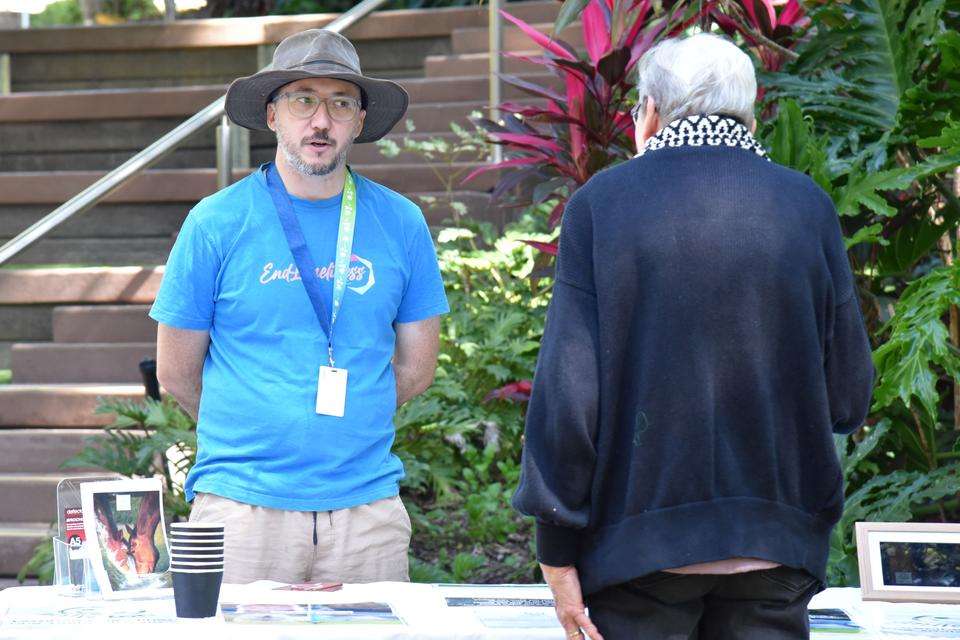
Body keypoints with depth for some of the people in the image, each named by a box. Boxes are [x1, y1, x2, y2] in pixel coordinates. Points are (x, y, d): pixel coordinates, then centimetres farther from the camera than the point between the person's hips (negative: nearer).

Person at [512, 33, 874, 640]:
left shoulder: (600, 203, -5)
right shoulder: (809, 206, 0)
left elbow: (567, 392, -8)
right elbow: (849, 399, 3)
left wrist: (557, 550, -1)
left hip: (639, 542, -2)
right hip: (776, 547, 2)